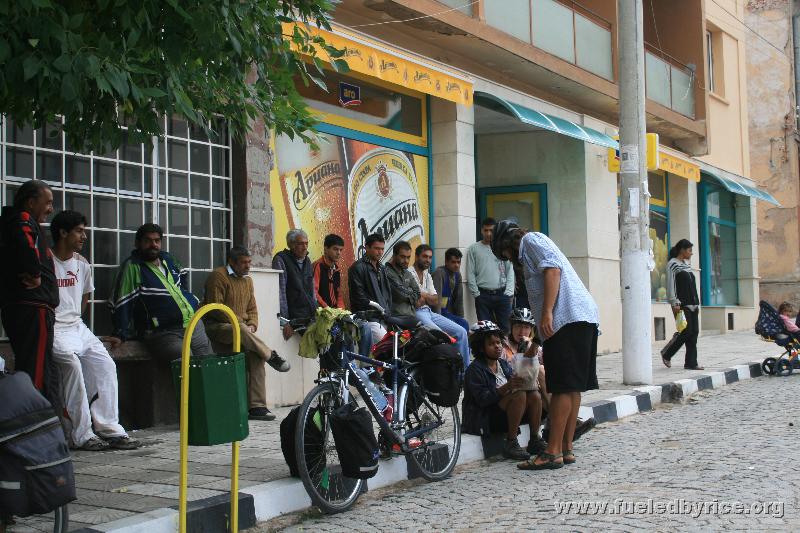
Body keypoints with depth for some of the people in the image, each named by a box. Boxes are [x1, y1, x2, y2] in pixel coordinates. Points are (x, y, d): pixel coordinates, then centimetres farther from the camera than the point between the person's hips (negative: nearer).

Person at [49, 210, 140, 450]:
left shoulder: (82, 264, 14)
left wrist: (75, 321, 16)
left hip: (76, 326, 7)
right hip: (52, 329, -7)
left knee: (106, 365, -11)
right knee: (72, 363, -31)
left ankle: (109, 428, -9)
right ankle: (81, 435, -25)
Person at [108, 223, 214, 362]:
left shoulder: (167, 259, 13)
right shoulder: (132, 267, -8)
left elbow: (183, 275, 35)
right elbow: (121, 303, -14)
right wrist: (120, 335, -22)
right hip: (164, 333, -7)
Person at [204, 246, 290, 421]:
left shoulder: (248, 280, 18)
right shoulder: (218, 276, -6)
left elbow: (252, 308, 20)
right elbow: (215, 309, -13)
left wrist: (252, 325, -1)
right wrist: (239, 323, -16)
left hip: (240, 329, 6)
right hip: (218, 327, -6)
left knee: (256, 355, -21)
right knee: (240, 329, -40)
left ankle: (256, 406, -20)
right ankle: (271, 356, -23)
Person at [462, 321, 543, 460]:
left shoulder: (504, 364, 14)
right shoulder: (475, 369, -11)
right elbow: (482, 399, -22)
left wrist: (524, 380, -17)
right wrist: (507, 387, -33)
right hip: (485, 420, -8)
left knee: (534, 395, -12)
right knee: (519, 394, -28)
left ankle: (534, 440, -5)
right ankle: (511, 444, -24)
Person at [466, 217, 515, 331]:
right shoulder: (473, 249, 7)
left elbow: (510, 271, 7)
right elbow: (471, 274, 4)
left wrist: (508, 292, -2)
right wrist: (477, 294, -4)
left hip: (502, 293, 1)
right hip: (483, 295, -1)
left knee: (506, 326, -2)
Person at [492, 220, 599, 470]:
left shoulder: (531, 240, 3)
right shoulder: (530, 253, 32)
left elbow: (553, 270, -14)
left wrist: (547, 313, -22)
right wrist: (537, 341, 38)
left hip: (568, 318, -10)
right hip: (581, 318, 10)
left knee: (562, 387, -10)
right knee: (571, 388, 9)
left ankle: (553, 452, -9)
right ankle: (566, 449, 12)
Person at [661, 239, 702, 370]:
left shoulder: (687, 264, 18)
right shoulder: (672, 264, -6)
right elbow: (670, 286, -12)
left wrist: (697, 303, 18)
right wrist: (675, 303, -17)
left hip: (692, 304, 8)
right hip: (682, 305, -8)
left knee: (694, 332, 2)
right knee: (686, 331, -11)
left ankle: (691, 363, 5)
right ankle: (666, 354, 8)